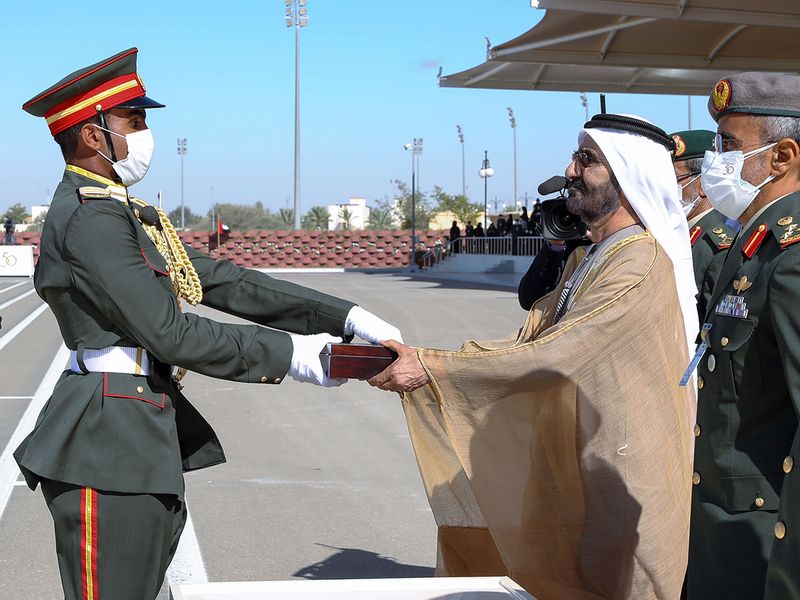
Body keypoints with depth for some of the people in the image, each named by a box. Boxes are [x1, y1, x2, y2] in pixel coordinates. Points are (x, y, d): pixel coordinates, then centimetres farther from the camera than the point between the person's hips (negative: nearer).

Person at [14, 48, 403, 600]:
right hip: (109, 446, -10)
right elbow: (170, 334, -19)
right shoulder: (90, 217, -16)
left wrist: (346, 317, 4)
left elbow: (223, 281, 11)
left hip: (142, 439, 10)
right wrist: (288, 354, -12)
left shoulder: (127, 214, 16)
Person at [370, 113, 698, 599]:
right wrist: (421, 361, -6)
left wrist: (431, 367, -25)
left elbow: (552, 355, -27)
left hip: (617, 490, -9)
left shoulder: (641, 264, -19)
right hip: (571, 475, 9)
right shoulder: (587, 262, 13)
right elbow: (528, 339, 7)